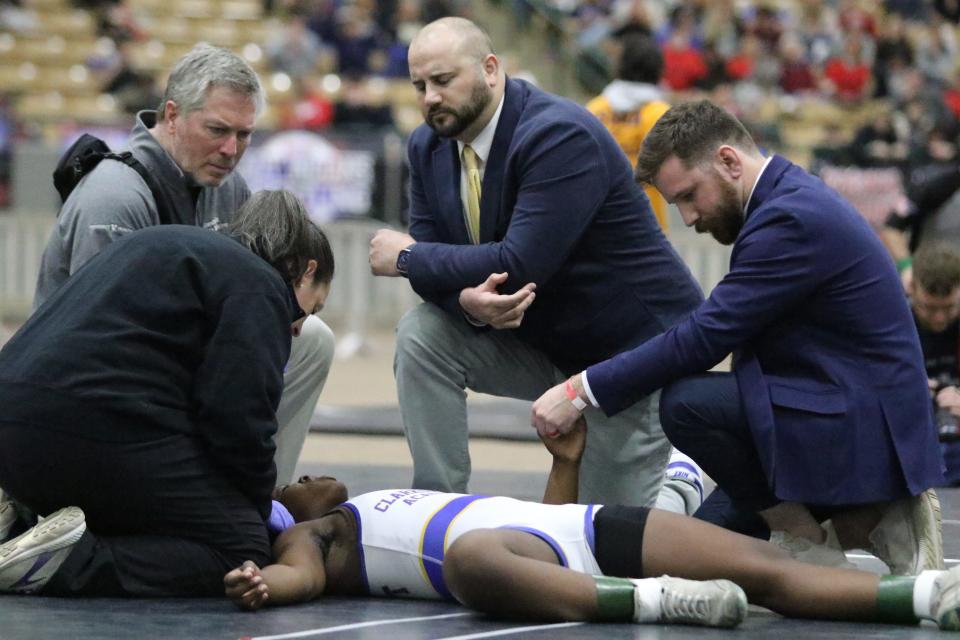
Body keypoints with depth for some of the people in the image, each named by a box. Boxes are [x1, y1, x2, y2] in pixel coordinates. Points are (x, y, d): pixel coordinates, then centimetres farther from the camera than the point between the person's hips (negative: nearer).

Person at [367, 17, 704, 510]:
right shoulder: (428, 147, -3)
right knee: (421, 336, -18)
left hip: (631, 340, -7)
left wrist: (406, 256, -22)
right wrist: (468, 299, -31)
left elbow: (521, 265, -33)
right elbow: (434, 265, -6)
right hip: (537, 337, 7)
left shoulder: (561, 135, -27)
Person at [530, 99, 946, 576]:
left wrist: (582, 390, -18)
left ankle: (804, 539, -8)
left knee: (686, 403, -23)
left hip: (863, 433, -10)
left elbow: (705, 336, -22)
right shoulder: (792, 199, 12)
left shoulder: (792, 218, -20)